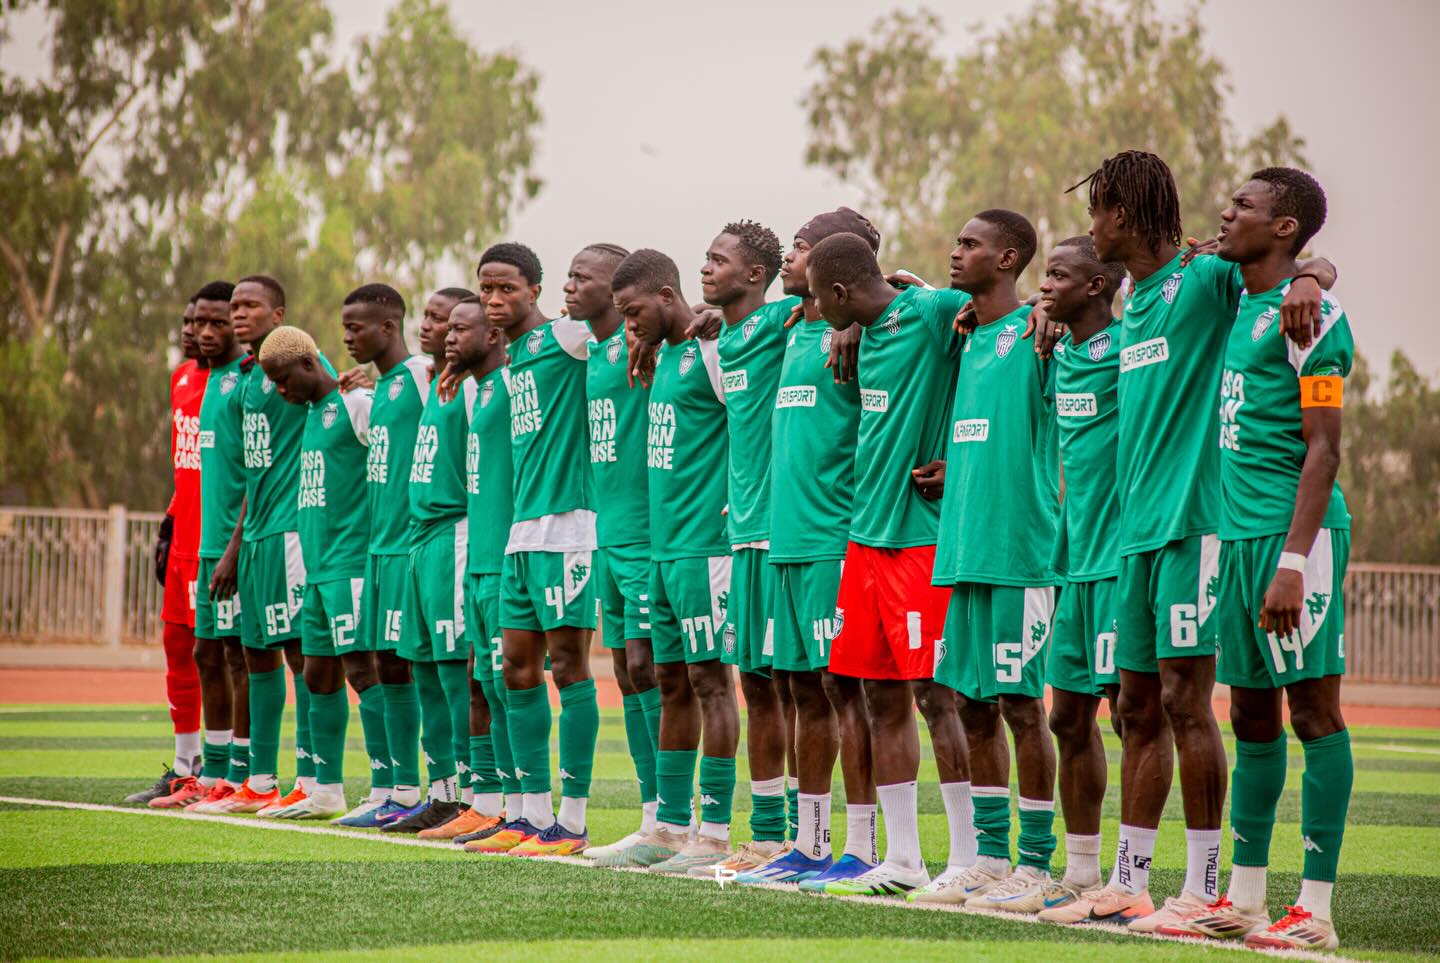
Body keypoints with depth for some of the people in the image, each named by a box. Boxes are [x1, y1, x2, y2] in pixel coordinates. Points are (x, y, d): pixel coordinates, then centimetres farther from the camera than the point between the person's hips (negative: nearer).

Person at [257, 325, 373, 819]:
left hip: (351, 561, -9)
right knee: (318, 674, 11)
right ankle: (326, 791, 17)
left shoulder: (356, 403, -9)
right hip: (317, 566, 9)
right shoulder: (312, 412, 18)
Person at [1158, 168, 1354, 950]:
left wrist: (1294, 559, -20)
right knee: (1252, 715, 11)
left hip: (1294, 532, -9)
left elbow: (1323, 449, -15)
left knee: (1313, 707, -6)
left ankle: (1315, 908, -5)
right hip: (1237, 532, 9)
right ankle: (1243, 900, 17)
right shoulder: (1235, 307, 16)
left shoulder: (1308, 313, -10)